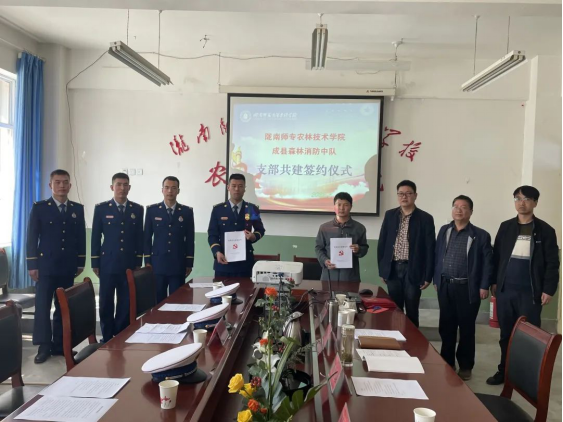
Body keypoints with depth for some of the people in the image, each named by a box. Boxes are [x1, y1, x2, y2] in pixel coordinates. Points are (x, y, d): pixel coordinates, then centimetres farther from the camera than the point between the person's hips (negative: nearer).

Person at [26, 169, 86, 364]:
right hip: (45, 266, -2)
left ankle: (59, 345, 18)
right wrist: (32, 265, -8)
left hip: (68, 267, 3)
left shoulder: (78, 209, 7)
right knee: (42, 306, 0)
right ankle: (44, 346, 10)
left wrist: (80, 263, 5)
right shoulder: (39, 207, 0)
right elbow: (32, 237, -3)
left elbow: (81, 237, 9)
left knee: (63, 307, 8)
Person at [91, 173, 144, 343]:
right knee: (106, 303, 6)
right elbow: (96, 237, 2)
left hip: (129, 264, 1)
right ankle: (107, 338, 20)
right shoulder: (101, 208, 1)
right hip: (108, 263, -1)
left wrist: (139, 262, 4)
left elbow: (139, 237, 7)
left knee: (126, 303, 5)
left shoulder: (137, 209, 6)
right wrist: (95, 263, -1)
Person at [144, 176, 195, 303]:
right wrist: (147, 261, 1)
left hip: (179, 265, 0)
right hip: (157, 263, 0)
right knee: (158, 301, 6)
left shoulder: (187, 211, 3)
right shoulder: (152, 210, 3)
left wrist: (189, 263, 2)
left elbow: (190, 239, 4)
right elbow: (147, 237, 5)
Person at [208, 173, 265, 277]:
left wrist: (254, 236, -9)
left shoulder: (252, 209, 4)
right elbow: (212, 234, 4)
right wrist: (217, 252, -13)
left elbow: (260, 229, 15)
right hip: (223, 261, 0)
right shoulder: (218, 209, 4)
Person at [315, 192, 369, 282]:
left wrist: (358, 250, -12)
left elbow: (365, 247, 11)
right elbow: (319, 248, 8)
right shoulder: (325, 227, 4)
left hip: (350, 275, 0)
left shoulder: (359, 228, 5)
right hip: (329, 275, 0)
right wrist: (324, 260, -9)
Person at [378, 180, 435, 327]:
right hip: (393, 269, 3)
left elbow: (430, 249, -4)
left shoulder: (425, 218, -3)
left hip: (413, 270, -2)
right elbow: (382, 243, 8)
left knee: (412, 311, 6)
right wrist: (382, 269, 5)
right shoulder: (390, 215, 6)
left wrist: (428, 276, -6)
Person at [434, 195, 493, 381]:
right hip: (445, 286, 4)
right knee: (446, 327, 11)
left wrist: (484, 286, -8)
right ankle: (447, 362, 25)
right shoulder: (444, 231, 9)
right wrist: (436, 280, 9)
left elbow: (487, 262, -4)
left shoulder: (480, 235, -4)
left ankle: (465, 366, 21)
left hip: (467, 288, -4)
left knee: (466, 328, 7)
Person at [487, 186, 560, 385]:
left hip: (530, 292, -3)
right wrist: (494, 281, 7)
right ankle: (505, 370, 22)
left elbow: (552, 263, -3)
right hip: (505, 290, 3)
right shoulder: (505, 227, 8)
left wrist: (549, 290, -9)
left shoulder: (545, 230, -1)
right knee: (506, 334, 11)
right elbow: (496, 256, 11)